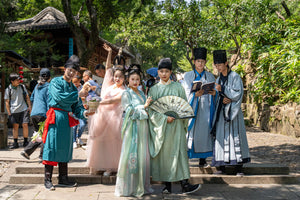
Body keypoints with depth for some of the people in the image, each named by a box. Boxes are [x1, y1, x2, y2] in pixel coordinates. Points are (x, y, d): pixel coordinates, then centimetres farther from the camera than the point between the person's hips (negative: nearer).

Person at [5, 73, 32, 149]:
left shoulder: (22, 87, 6)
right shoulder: (8, 90, 0)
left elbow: (27, 97, 14)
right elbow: (7, 102, 4)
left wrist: (29, 107, 6)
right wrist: (9, 113, 0)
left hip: (24, 109, 1)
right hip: (14, 111, -1)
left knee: (25, 125, -4)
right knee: (15, 126, 2)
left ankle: (25, 141, 7)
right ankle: (15, 143, 9)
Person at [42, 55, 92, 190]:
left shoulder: (73, 87, 19)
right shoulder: (55, 82, 1)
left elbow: (76, 107, 13)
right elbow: (60, 97, -16)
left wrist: (84, 113, -8)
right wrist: (78, 94, -9)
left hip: (67, 119, 7)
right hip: (55, 117, -6)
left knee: (65, 147, 7)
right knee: (52, 146, -7)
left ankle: (63, 178, 14)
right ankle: (48, 180, -3)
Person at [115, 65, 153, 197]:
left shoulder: (141, 93, 17)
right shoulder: (126, 94, -2)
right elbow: (129, 110, -12)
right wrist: (144, 106, -12)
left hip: (143, 127, 6)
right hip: (133, 127, -6)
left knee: (143, 155, 6)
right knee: (131, 155, -6)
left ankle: (141, 185, 14)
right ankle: (128, 187, 1)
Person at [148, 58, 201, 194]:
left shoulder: (177, 87, 8)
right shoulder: (153, 90, 7)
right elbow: (151, 110, 1)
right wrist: (164, 118, -13)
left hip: (176, 125, 0)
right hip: (160, 126, 1)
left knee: (179, 152, -7)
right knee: (163, 154, 1)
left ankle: (184, 184, -8)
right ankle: (167, 185, 8)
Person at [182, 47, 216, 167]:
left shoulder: (210, 76, 15)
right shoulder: (188, 76, 8)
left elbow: (215, 92, 11)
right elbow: (187, 93, -2)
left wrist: (214, 93, -13)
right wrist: (195, 94, -22)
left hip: (206, 108, 2)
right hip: (192, 108, -2)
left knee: (204, 130, -2)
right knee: (191, 131, -8)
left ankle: (203, 159, 5)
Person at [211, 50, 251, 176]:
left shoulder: (235, 77, -3)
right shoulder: (219, 79, 15)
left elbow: (238, 93, -10)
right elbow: (216, 96, 14)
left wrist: (222, 90, -17)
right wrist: (222, 99, -8)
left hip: (233, 111, -5)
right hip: (221, 111, 5)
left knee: (234, 136, -7)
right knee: (221, 137, 0)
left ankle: (238, 167, -4)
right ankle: (221, 167, 3)